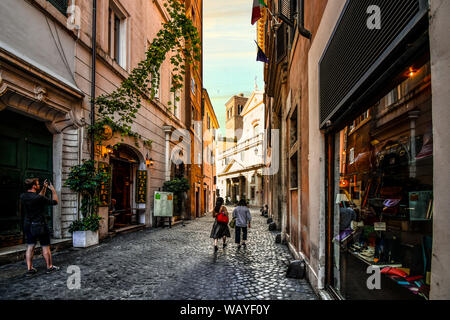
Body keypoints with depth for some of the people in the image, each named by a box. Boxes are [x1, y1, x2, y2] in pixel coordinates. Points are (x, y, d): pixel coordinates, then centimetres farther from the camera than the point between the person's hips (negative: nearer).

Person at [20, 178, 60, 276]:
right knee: (45, 247, 6)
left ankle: (29, 269, 16)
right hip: (40, 226, -6)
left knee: (30, 247, 12)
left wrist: (44, 188, 17)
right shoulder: (38, 198, -21)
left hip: (28, 226, 7)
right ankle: (49, 267, 17)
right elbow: (55, 202, -10)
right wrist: (53, 190, 0)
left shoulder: (23, 196, 0)